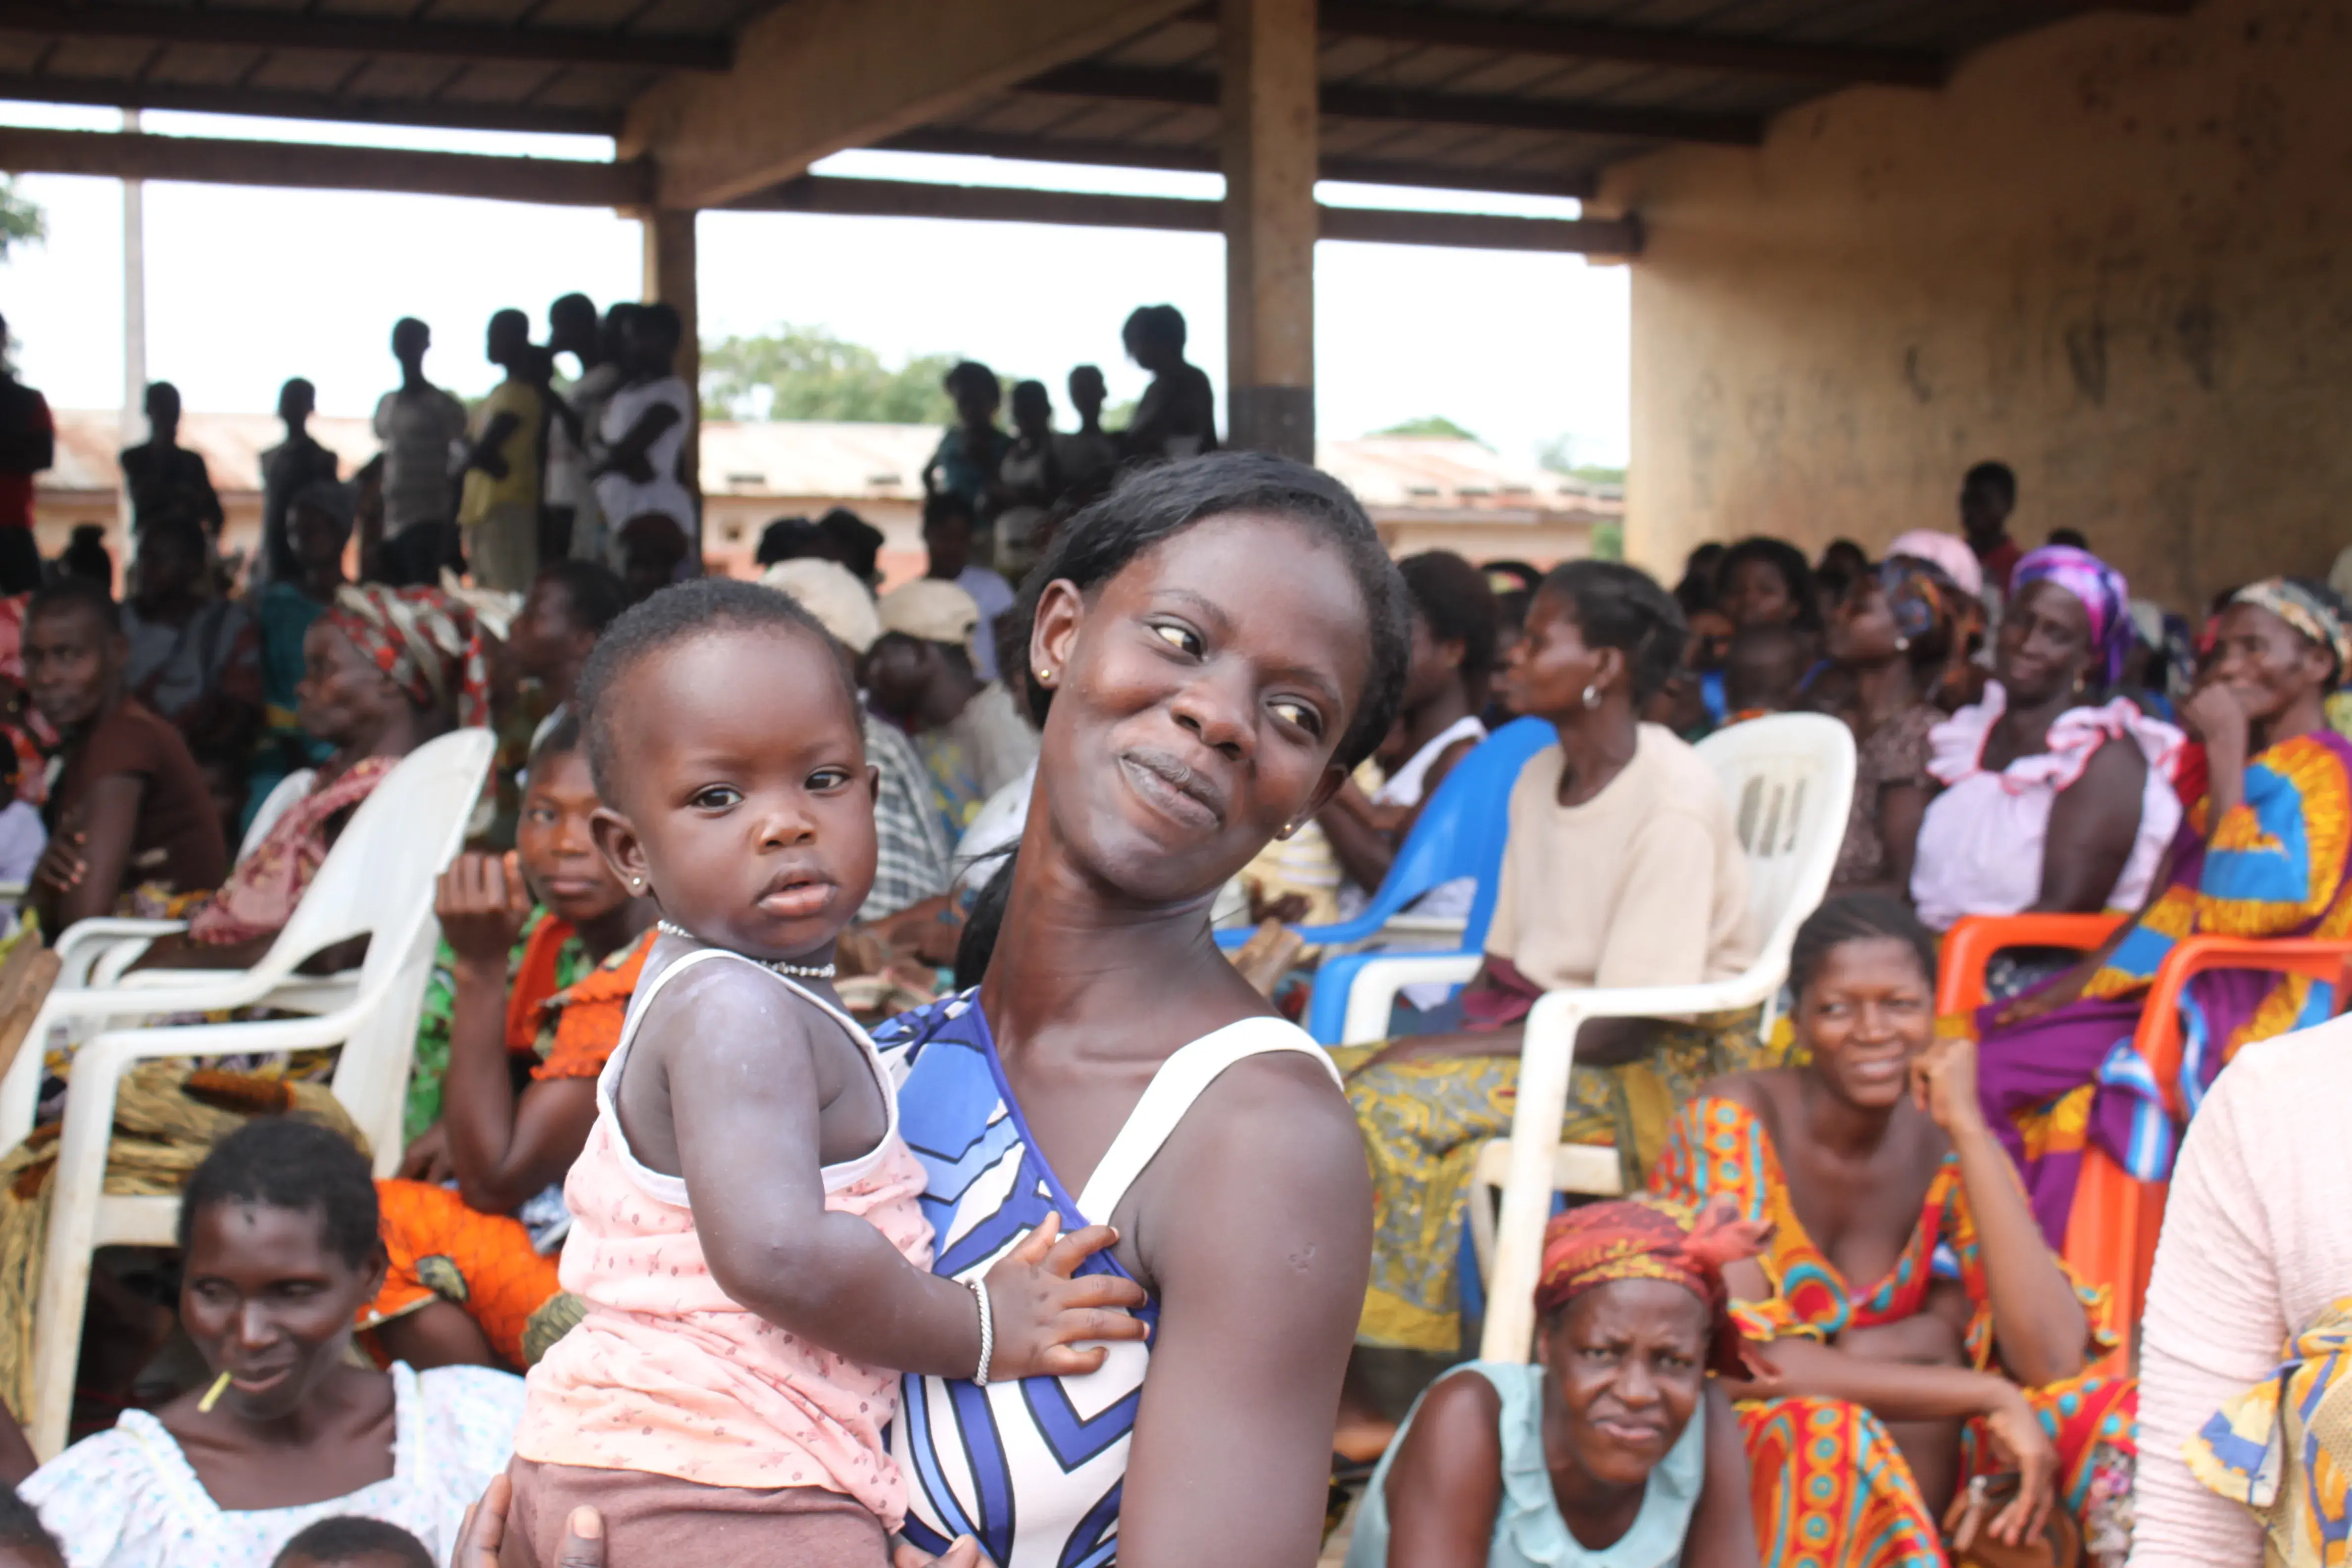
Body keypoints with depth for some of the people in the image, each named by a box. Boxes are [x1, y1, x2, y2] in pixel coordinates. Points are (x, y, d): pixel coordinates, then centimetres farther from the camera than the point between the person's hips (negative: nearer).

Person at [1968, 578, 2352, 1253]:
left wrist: (2227, 750, -16)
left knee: (1993, 1069, -24)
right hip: (2174, 996, 9)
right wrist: (2081, 980, 4)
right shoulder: (2253, 768, 23)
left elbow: (2247, 906, -22)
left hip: (2240, 1019, -9)